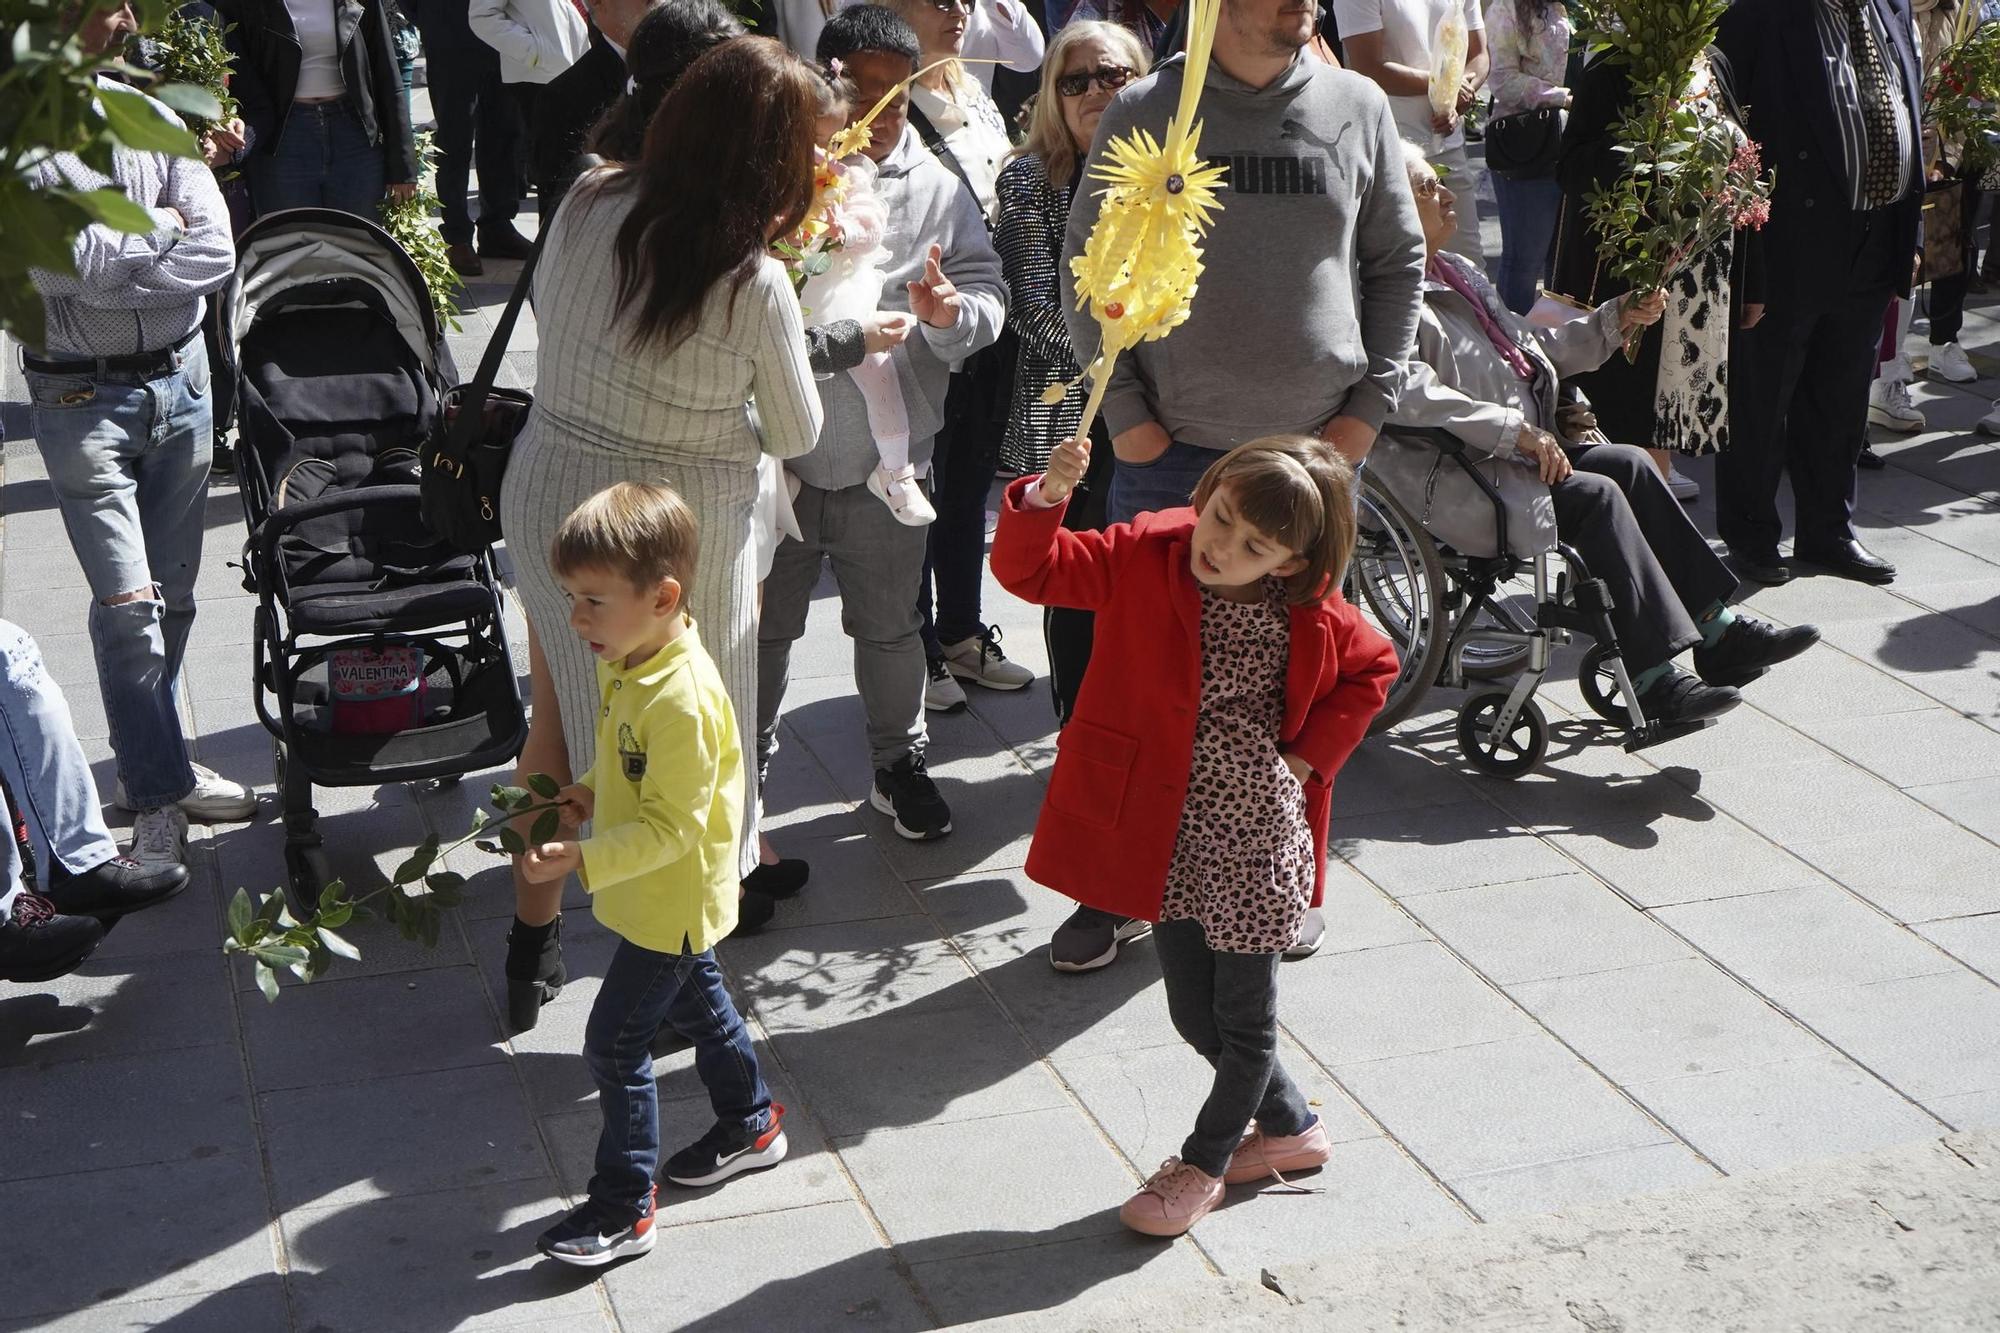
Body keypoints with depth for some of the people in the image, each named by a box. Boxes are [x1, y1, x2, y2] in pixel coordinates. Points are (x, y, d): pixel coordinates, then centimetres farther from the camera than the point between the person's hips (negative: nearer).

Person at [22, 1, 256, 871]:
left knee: (173, 593, 12)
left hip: (180, 378, 5)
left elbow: (216, 254, -6)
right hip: (79, 398, -5)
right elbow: (45, 261, -22)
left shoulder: (152, 119, 3)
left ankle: (152, 764, 28)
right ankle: (158, 794, 4)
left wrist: (100, 264, -14)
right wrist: (156, 230, -10)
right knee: (127, 598, -7)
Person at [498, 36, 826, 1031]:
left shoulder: (587, 206, -7)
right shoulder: (753, 285, -21)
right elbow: (796, 435, -6)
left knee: (556, 722, 21)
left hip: (546, 492, 5)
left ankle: (533, 948, 38)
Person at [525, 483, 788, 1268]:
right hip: (673, 901, 10)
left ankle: (623, 1207, 9)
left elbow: (670, 829, -30)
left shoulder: (681, 701, -32)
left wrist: (583, 862, -35)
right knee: (696, 1002, 26)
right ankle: (750, 1125, 47)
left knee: (614, 1044, -3)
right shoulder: (628, 665, -2)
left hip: (671, 902, -10)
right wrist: (588, 794, 0)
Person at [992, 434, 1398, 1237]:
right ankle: (1289, 1126, 40)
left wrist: (1312, 754, -1)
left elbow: (1374, 667, 11)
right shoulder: (1144, 558, -10)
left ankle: (1204, 1162, 35)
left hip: (1257, 836, -1)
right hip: (1170, 835, 2)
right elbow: (1030, 570, -18)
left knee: (1243, 1017, 10)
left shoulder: (1313, 617, -8)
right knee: (1195, 1016, 13)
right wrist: (1045, 498, -38)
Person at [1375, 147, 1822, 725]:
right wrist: (1515, 430, -27)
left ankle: (1717, 629, -7)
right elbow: (1407, 395, -28)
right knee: (1595, 494, -21)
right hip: (1446, 481, -9)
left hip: (1514, 453, 9)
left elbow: (1537, 349, 25)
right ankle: (1653, 678, -19)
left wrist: (1616, 319, 14)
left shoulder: (1459, 273, 19)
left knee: (1629, 463, -7)